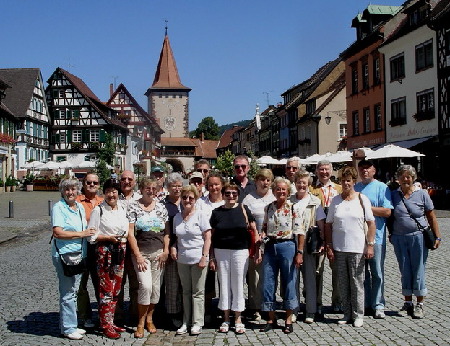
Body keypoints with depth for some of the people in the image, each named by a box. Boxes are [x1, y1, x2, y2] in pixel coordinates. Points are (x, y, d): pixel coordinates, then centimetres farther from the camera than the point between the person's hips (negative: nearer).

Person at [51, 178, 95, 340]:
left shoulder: (80, 207, 14)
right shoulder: (58, 208, -9)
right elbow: (57, 233, -18)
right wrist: (81, 234, -14)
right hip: (64, 254, -7)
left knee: (74, 290, 14)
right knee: (67, 292, -3)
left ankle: (70, 325, 23)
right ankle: (68, 328, 6)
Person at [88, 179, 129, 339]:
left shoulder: (123, 208, 10)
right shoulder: (98, 210, -7)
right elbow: (92, 236, -8)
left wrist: (125, 237, 5)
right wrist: (109, 237, -16)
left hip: (120, 252, 6)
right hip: (105, 252, -6)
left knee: (116, 289, 11)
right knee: (106, 290, -3)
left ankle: (111, 322, 23)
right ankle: (106, 325, 8)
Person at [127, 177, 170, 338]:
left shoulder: (161, 207, 9)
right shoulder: (133, 207, -2)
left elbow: (166, 232, 11)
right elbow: (130, 233, -6)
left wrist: (165, 251, 1)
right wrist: (138, 255, -11)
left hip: (158, 252, 4)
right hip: (141, 253, -3)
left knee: (155, 286, 6)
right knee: (145, 285, -14)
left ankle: (149, 319, 23)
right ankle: (141, 323, 2)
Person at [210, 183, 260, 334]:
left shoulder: (244, 210, 0)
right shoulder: (217, 212, 3)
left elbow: (254, 231, 3)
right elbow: (212, 236, 5)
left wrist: (258, 250, -3)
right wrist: (212, 257, 3)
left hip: (240, 252, -1)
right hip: (221, 252, 1)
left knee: (238, 285, 4)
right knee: (224, 285, 7)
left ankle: (238, 319, 15)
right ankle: (226, 319, 18)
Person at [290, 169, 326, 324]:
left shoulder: (315, 202, 3)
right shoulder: (289, 201, 9)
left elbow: (321, 224, 2)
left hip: (309, 245, -2)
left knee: (310, 277, 0)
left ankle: (310, 312, 5)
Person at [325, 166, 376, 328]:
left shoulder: (362, 199, 1)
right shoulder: (335, 200, 7)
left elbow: (371, 223, 0)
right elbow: (328, 225, 8)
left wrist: (370, 245, -8)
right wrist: (328, 247, 2)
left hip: (357, 248, -2)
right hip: (338, 249, 3)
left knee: (357, 282, 2)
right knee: (343, 283, 9)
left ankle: (358, 315, 13)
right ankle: (347, 314, 19)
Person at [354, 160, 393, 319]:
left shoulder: (382, 187, -2)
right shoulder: (354, 188, 13)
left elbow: (387, 212, -12)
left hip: (376, 236, -4)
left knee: (377, 273, 2)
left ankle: (378, 305, 11)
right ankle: (365, 304, 20)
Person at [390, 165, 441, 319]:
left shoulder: (422, 194, -1)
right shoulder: (394, 195, 5)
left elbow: (431, 217, 2)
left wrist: (437, 237, 0)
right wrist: (391, 234, 5)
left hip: (418, 236, -2)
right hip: (399, 238, 3)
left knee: (418, 271, 2)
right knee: (405, 272, 10)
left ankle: (420, 305, 13)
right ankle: (408, 303, 20)